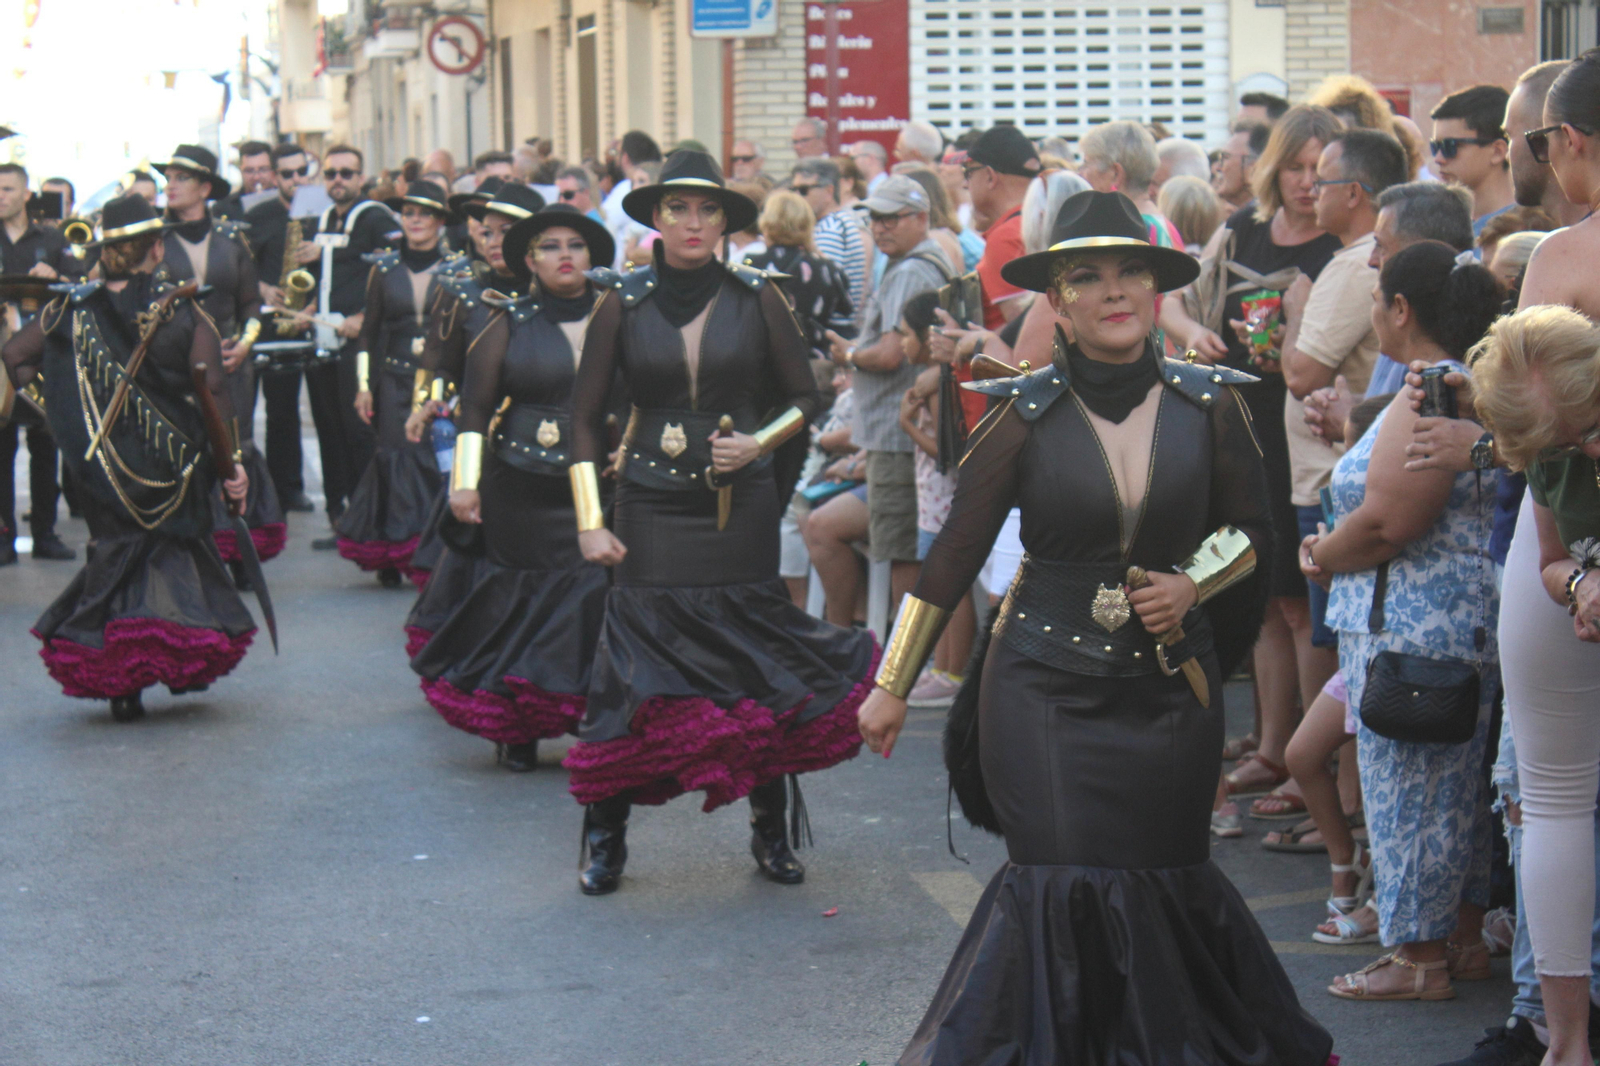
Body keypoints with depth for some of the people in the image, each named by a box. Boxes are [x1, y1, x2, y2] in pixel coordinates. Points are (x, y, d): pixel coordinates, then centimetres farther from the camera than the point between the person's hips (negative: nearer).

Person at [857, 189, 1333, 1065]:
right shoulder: (1026, 411, -5)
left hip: (1169, 688, 2)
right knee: (1065, 881, -11)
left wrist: (1194, 582, -9)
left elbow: (1253, 532, 11)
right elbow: (953, 555, 0)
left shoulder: (1206, 403, 0)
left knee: (1161, 881, 3)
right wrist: (892, 685, 2)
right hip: (1046, 687, -2)